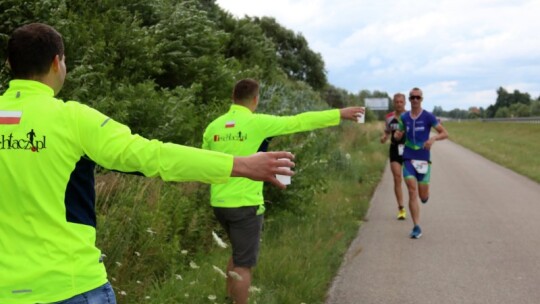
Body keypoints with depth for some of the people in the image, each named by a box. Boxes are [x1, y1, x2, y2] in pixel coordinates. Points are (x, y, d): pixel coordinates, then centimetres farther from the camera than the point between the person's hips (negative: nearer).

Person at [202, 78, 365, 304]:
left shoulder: (213, 127, 3)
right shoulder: (257, 123, -12)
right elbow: (300, 121, -6)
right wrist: (339, 114, 1)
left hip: (219, 203, 7)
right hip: (245, 204, -6)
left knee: (239, 255, 25)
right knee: (244, 264, 5)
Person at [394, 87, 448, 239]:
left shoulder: (428, 117, -4)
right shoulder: (404, 117, 5)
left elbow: (444, 133, -3)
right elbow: (399, 135, 17)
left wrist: (433, 138, -24)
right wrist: (397, 135, -8)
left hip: (423, 159, -1)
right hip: (409, 158, 1)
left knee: (423, 196, 4)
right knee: (412, 192, -10)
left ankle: (425, 189, 43)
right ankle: (416, 227, -5)